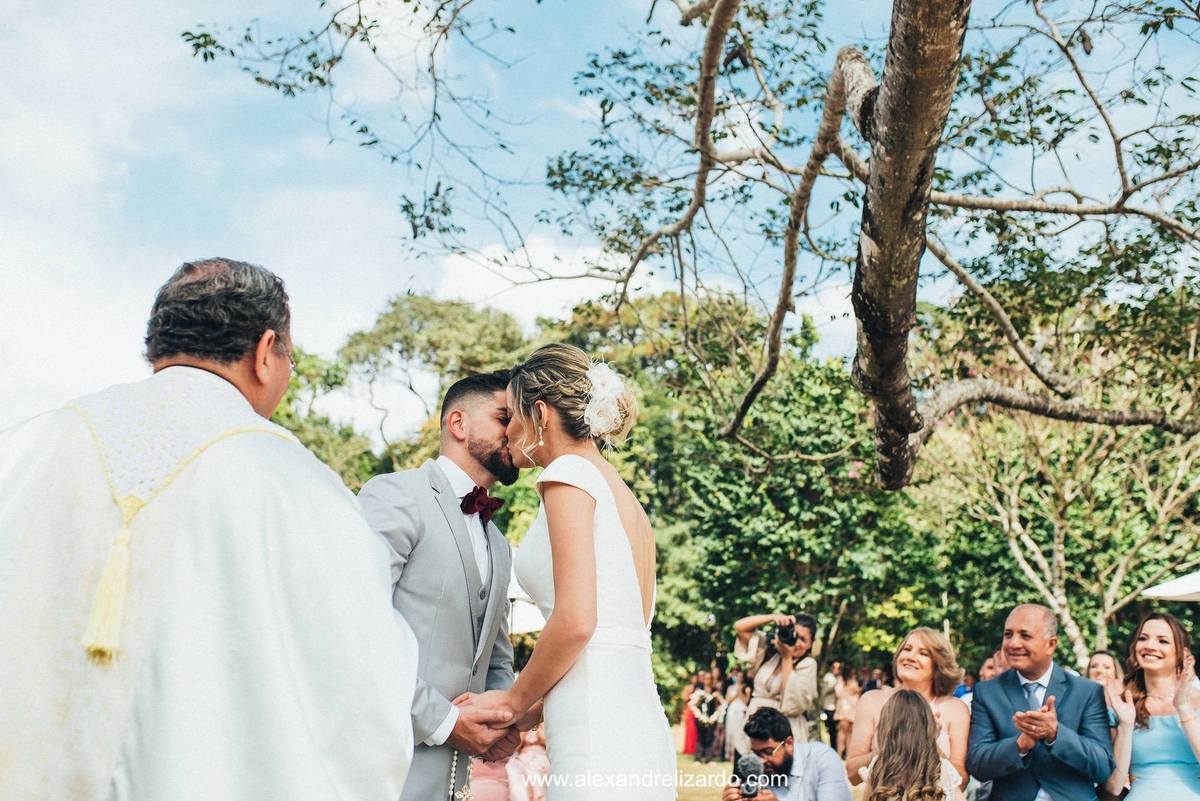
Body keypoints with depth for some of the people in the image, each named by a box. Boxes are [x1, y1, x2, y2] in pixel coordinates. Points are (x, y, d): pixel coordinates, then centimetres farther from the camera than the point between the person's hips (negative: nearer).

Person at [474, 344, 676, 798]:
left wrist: (515, 701, -1)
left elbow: (576, 620, -16)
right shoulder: (624, 496, 20)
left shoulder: (570, 471, -5)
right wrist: (531, 713, 20)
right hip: (639, 730, 9)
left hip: (599, 740, -9)